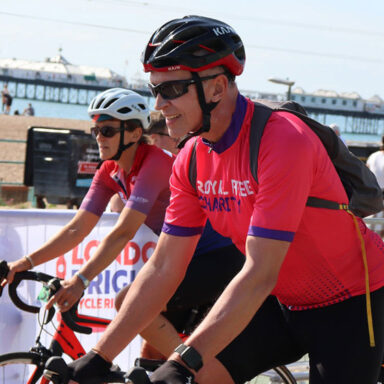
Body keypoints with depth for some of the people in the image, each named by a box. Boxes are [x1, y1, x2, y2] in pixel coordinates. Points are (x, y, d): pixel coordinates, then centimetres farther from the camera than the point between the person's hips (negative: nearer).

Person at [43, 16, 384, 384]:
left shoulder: (283, 140, -27)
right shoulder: (192, 160, -4)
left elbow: (259, 275, -31)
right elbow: (163, 267, -1)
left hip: (348, 305, -6)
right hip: (283, 303, 6)